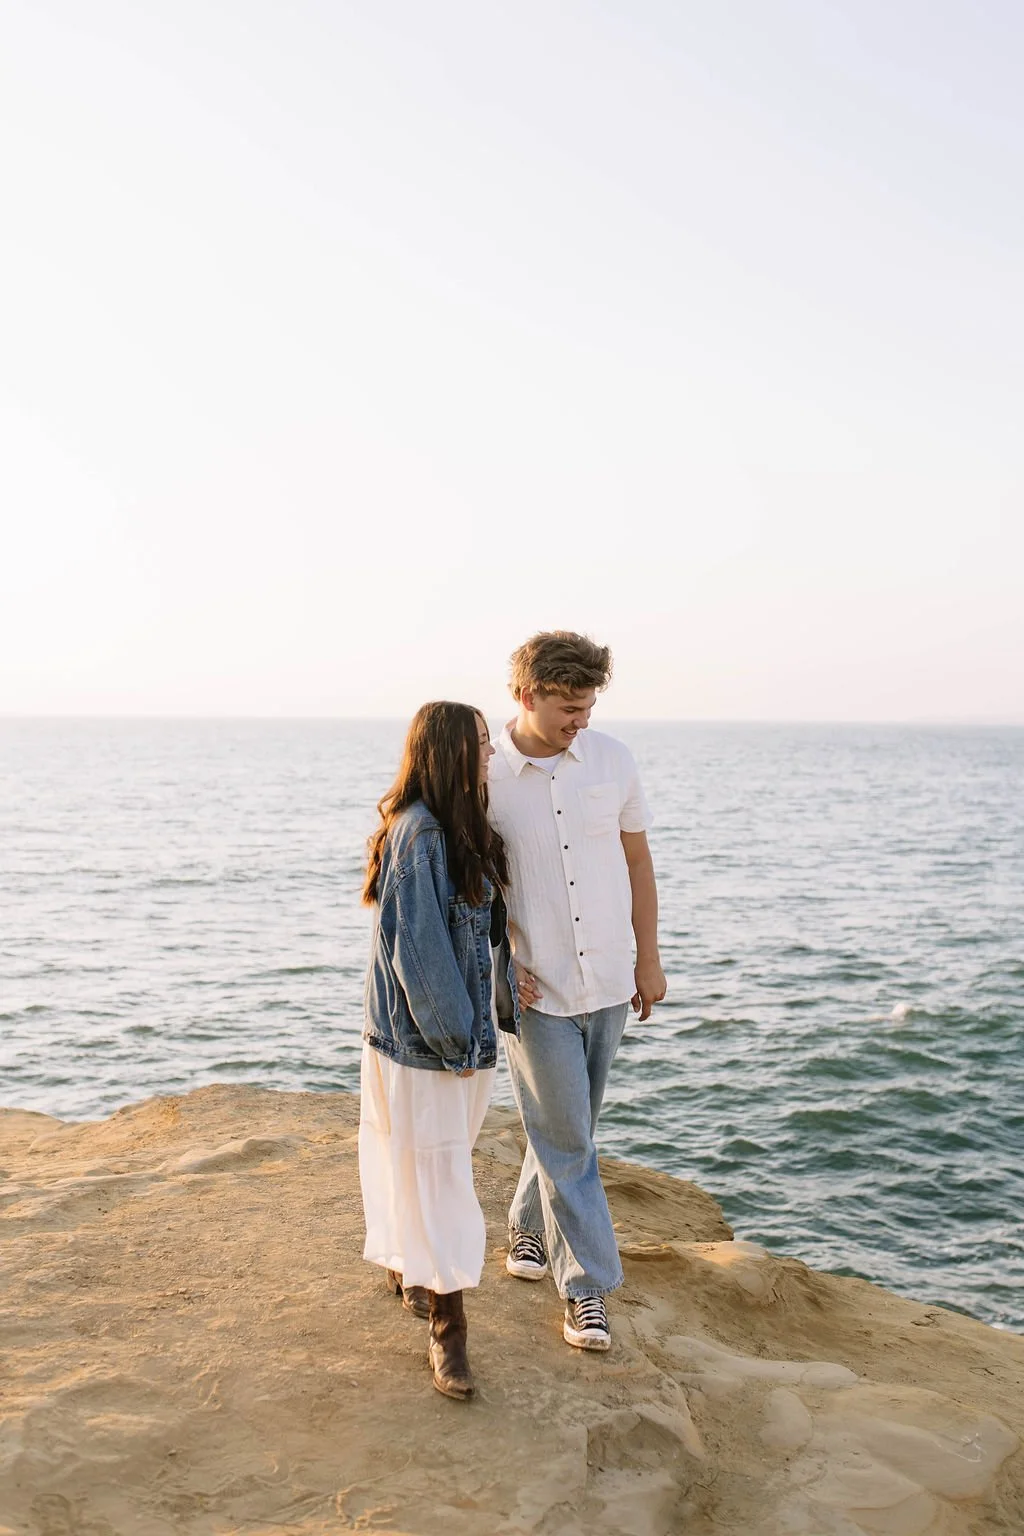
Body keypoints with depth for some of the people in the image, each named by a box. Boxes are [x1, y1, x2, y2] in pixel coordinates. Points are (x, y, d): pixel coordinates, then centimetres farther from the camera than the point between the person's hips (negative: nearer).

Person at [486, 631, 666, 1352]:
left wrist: (649, 959, 7)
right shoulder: (483, 775, -11)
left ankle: (530, 1227, 41)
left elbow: (637, 860, 6)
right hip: (537, 987, -3)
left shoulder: (611, 759, -2)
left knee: (567, 1127, 18)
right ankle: (587, 1283, 15)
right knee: (566, 1139, 2)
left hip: (609, 980, 4)